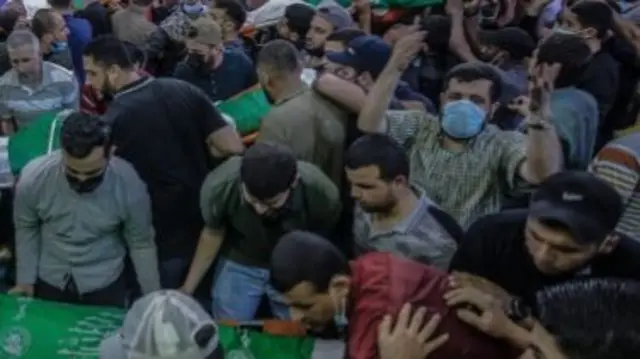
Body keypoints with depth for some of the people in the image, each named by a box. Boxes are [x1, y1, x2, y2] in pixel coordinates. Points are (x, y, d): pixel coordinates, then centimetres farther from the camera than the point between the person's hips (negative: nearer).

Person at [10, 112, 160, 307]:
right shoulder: (33, 178, -23)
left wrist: (153, 298, -3)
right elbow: (26, 228, -2)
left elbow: (141, 244, -9)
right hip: (48, 282, 2)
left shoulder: (130, 186, -26)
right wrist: (25, 279, 3)